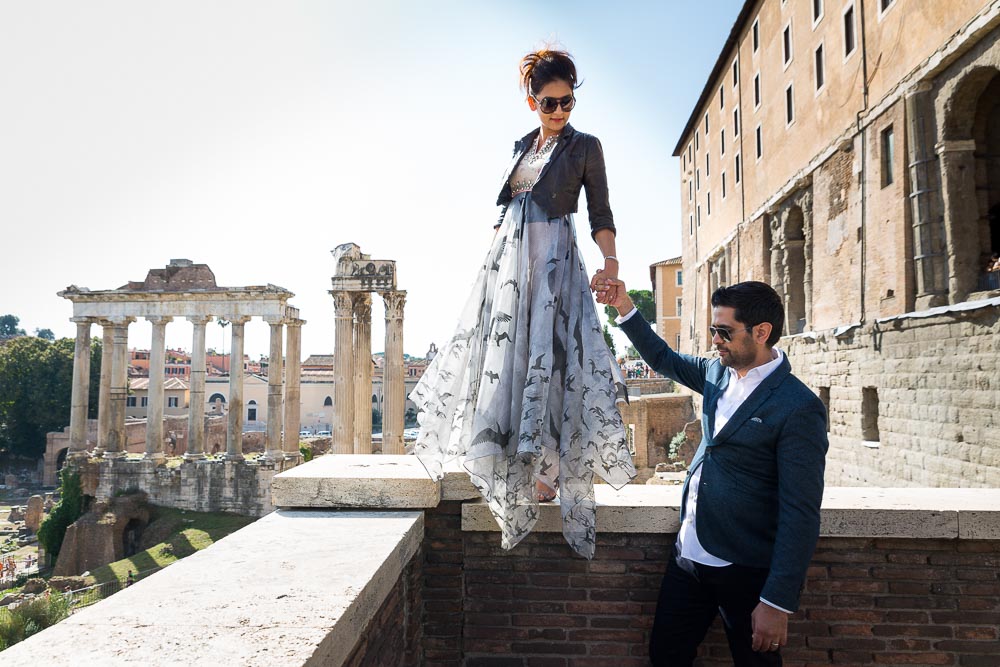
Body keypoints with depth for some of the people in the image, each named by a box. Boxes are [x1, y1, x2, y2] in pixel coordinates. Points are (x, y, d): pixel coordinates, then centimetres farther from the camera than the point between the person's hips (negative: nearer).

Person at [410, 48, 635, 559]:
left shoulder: (585, 147, 4)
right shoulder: (522, 146, 18)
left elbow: (600, 214, -1)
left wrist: (611, 262, -16)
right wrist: (493, 254, 16)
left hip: (555, 259, -5)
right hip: (510, 259, 5)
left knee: (549, 356, -11)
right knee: (507, 358, 2)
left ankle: (549, 469, -4)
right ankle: (523, 468, 12)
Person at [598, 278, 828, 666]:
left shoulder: (799, 409, -18)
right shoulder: (719, 373, 3)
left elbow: (801, 516, -19)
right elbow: (663, 360, 21)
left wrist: (777, 603, -19)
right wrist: (625, 308, 10)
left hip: (744, 572, -6)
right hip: (688, 555, 7)